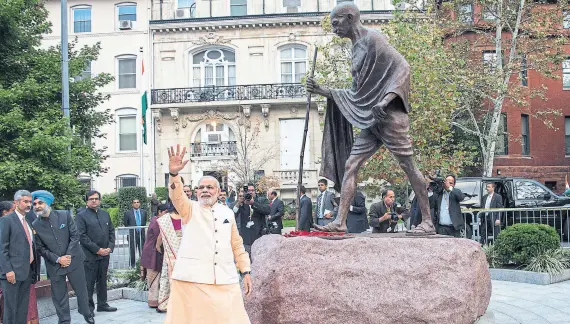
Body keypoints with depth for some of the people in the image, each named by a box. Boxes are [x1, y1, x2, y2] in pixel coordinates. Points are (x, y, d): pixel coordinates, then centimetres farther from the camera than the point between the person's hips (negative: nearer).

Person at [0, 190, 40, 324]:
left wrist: (34, 269, 9)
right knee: (11, 307, 1)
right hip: (13, 271, -7)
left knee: (23, 308, 9)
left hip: (28, 270, 7)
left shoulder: (28, 222, 16)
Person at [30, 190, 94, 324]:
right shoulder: (35, 225, -4)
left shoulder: (65, 215, -5)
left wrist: (68, 256, -12)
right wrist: (58, 259, -13)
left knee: (81, 290, 12)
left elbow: (75, 236, -4)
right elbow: (41, 248, -2)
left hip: (73, 260, 0)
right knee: (59, 296, 7)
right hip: (54, 266, 0)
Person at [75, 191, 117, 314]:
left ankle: (102, 304, 22)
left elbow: (111, 231, 15)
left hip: (105, 254, 6)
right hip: (90, 255, -5)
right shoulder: (81, 216, -4)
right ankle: (89, 307, 9)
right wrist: (97, 249, -14)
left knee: (102, 281, 13)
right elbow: (82, 236, -11)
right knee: (89, 282, 0)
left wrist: (110, 247, -1)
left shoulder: (105, 214, 14)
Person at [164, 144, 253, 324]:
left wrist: (246, 272, 9)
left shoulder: (227, 213, 14)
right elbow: (176, 195, -14)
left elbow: (237, 245, 17)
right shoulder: (190, 209, 6)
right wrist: (174, 174, -34)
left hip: (225, 280, 2)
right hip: (191, 278, -2)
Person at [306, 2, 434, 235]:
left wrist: (386, 100, -24)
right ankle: (340, 222, 0)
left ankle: (427, 222, 6)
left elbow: (403, 68, -14)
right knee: (349, 165, 1)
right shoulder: (357, 48, 19)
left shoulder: (373, 38, -6)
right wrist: (323, 91, 17)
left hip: (388, 114, -9)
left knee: (409, 166, -3)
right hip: (370, 120, 9)